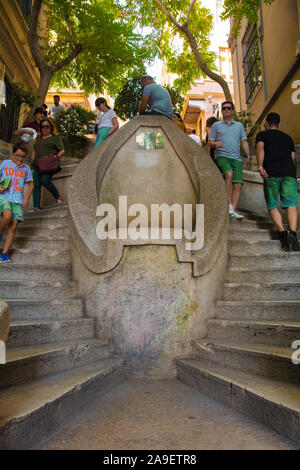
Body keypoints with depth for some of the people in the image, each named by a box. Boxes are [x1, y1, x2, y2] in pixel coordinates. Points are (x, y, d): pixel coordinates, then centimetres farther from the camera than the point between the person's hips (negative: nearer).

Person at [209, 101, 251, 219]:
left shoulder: (239, 125, 22)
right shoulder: (216, 125, 15)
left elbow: (244, 142, 19)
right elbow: (210, 142, 11)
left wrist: (248, 157, 8)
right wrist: (216, 144, -13)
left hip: (236, 158, 3)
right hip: (221, 156, -3)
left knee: (238, 184, -10)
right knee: (229, 174, -31)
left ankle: (233, 210, -12)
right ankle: (230, 205, -28)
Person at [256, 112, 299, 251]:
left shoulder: (262, 134, 18)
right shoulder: (287, 137, 28)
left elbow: (260, 148, -3)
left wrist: (260, 167, -13)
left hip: (271, 173, -2)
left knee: (272, 206, 2)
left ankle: (282, 232, -18)